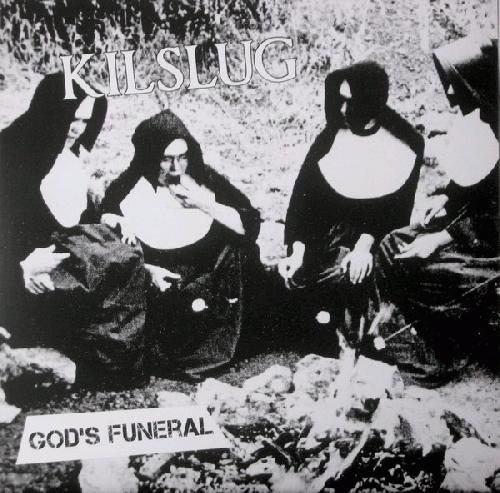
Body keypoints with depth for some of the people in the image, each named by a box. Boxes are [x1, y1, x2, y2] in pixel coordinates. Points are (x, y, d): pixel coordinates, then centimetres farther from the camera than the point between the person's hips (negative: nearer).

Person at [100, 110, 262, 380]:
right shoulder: (125, 190, -5)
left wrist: (204, 205, -17)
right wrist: (147, 270, -21)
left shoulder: (204, 179, -2)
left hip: (206, 281, 2)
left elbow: (251, 224, -5)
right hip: (154, 289, -2)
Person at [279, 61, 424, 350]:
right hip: (327, 232, 2)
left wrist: (366, 244, -23)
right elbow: (303, 194, -6)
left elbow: (399, 208, -6)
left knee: (348, 276, -20)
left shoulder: (406, 146, -2)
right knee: (296, 275, -14)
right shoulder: (330, 137, 1)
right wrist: (297, 249, -18)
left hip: (377, 237, -1)